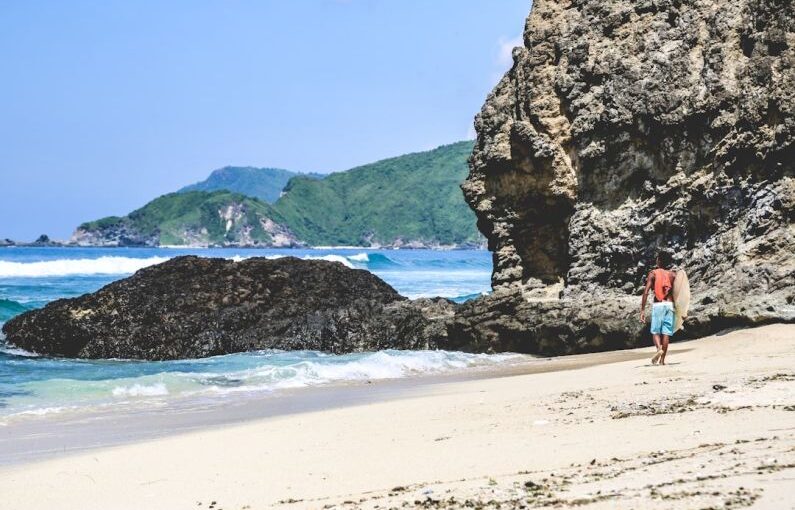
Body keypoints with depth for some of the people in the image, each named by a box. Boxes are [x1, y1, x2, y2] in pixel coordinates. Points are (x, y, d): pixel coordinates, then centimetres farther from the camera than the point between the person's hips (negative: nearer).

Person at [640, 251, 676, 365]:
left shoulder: (653, 273, 2)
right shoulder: (673, 274, 9)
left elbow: (646, 292, -6)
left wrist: (642, 310, -5)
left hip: (657, 304, -2)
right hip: (670, 304, 2)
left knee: (655, 331, 6)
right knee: (666, 332, 4)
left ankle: (659, 349, -22)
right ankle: (662, 359, 3)